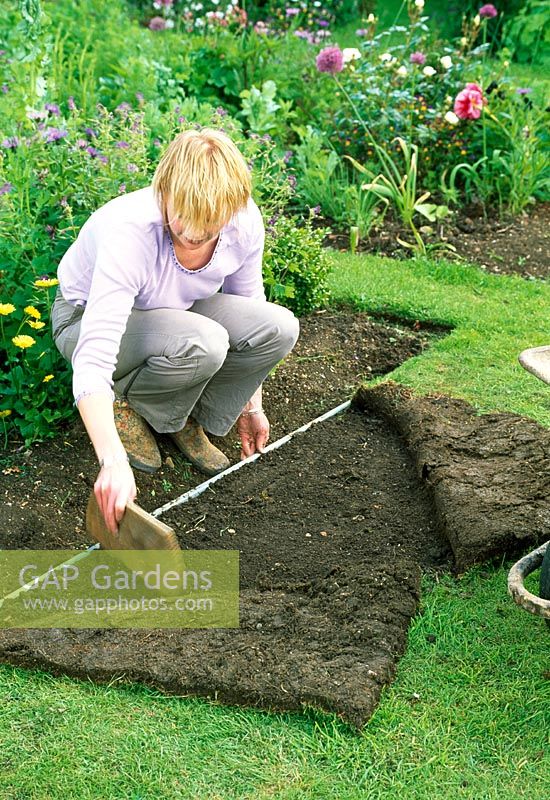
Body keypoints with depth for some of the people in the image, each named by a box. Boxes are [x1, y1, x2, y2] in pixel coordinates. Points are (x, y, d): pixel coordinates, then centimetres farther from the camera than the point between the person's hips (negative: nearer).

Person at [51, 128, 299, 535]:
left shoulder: (246, 222, -21)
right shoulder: (129, 231, -38)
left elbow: (247, 304, -1)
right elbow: (93, 359, -44)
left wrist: (251, 405, 3)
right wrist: (114, 463, -53)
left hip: (172, 313, 5)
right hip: (87, 316, -5)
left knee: (279, 327, -21)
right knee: (203, 344, -37)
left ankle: (189, 421, 1)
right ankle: (127, 405, -4)